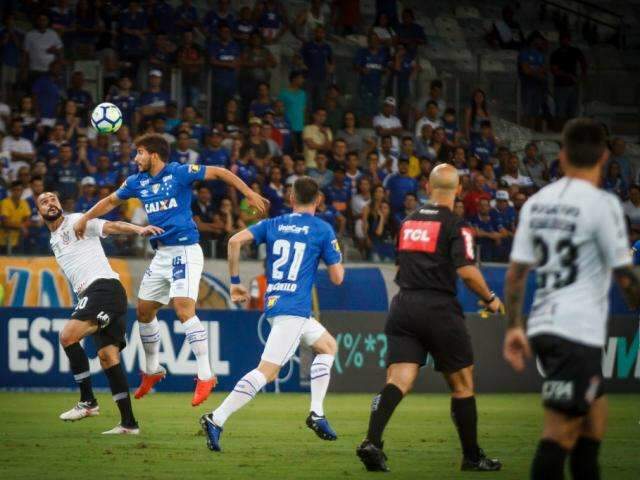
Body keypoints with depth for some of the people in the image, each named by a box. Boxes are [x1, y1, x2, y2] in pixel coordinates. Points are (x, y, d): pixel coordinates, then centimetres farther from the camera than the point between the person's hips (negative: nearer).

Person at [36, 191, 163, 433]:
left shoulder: (77, 221, 2)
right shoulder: (54, 241, 26)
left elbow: (112, 226, -11)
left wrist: (139, 229, -28)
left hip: (103, 285, -8)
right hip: (89, 294, 8)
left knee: (68, 336, -21)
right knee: (108, 355, 2)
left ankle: (88, 402, -15)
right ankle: (128, 423, 0)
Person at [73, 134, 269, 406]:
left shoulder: (180, 173, -9)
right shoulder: (137, 182, 10)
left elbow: (219, 173, -6)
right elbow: (111, 201, 25)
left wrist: (249, 193, -13)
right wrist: (85, 218, 20)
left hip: (185, 249, -8)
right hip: (162, 254, 8)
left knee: (183, 308, -22)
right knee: (144, 311, 13)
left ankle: (205, 376, -21)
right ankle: (152, 371, 32)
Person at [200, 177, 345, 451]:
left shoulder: (273, 225, 12)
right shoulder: (323, 230, 1)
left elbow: (236, 241, -2)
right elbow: (337, 278, 2)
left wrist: (235, 281, 5)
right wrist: (338, 259, 24)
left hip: (273, 303, 7)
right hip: (294, 308, -7)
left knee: (328, 345, 24)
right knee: (267, 371, -11)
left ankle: (316, 413, 14)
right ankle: (216, 420, -22)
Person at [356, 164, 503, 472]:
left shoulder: (408, 222, 13)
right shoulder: (455, 226, -6)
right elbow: (467, 272, -15)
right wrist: (490, 299, 0)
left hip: (403, 306, 5)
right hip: (439, 309, -5)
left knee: (399, 381, -5)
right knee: (462, 384, 10)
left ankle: (372, 441, -27)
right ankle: (472, 457, 17)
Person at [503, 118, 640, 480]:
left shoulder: (537, 202, 9)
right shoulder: (602, 204, -10)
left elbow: (516, 272, 8)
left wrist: (515, 327, 11)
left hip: (544, 328, 7)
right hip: (579, 331, -7)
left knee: (595, 415, 20)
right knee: (561, 431, -7)